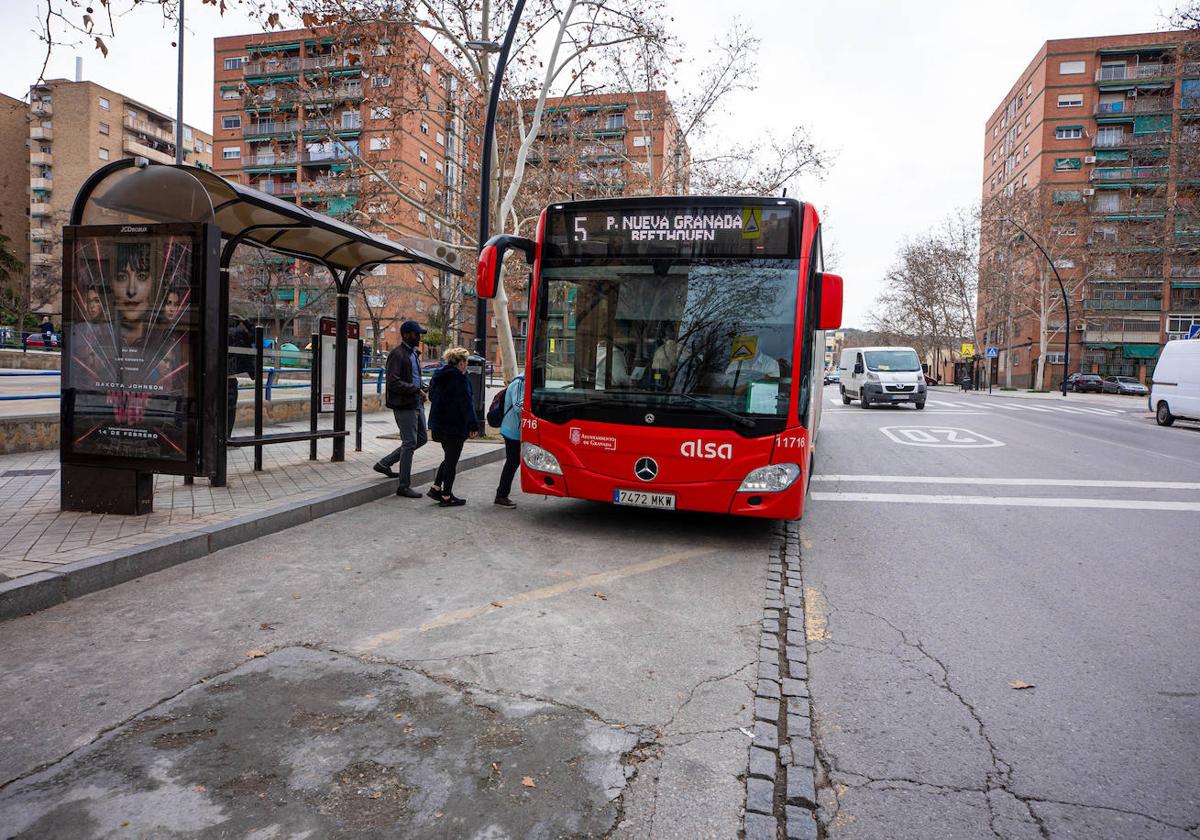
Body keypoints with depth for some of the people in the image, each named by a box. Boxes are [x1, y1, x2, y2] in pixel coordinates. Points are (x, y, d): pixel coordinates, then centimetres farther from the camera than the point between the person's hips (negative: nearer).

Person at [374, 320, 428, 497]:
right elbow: (393, 382, -23)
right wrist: (416, 389, -21)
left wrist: (422, 388, 8)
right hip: (404, 405, -10)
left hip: (417, 403, 10)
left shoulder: (414, 353, 16)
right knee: (409, 443, -4)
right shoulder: (397, 354, -14)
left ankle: (384, 463, 25)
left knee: (421, 438, 15)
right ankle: (404, 486, 7)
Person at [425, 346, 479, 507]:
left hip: (438, 425, 8)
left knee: (449, 458, 21)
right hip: (454, 426, -8)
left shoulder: (438, 376, 10)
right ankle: (446, 497, 8)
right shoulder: (459, 378, -17)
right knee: (452, 460, 2)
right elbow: (466, 404, -19)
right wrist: (473, 425, -16)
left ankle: (436, 488, 19)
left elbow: (432, 397, 21)